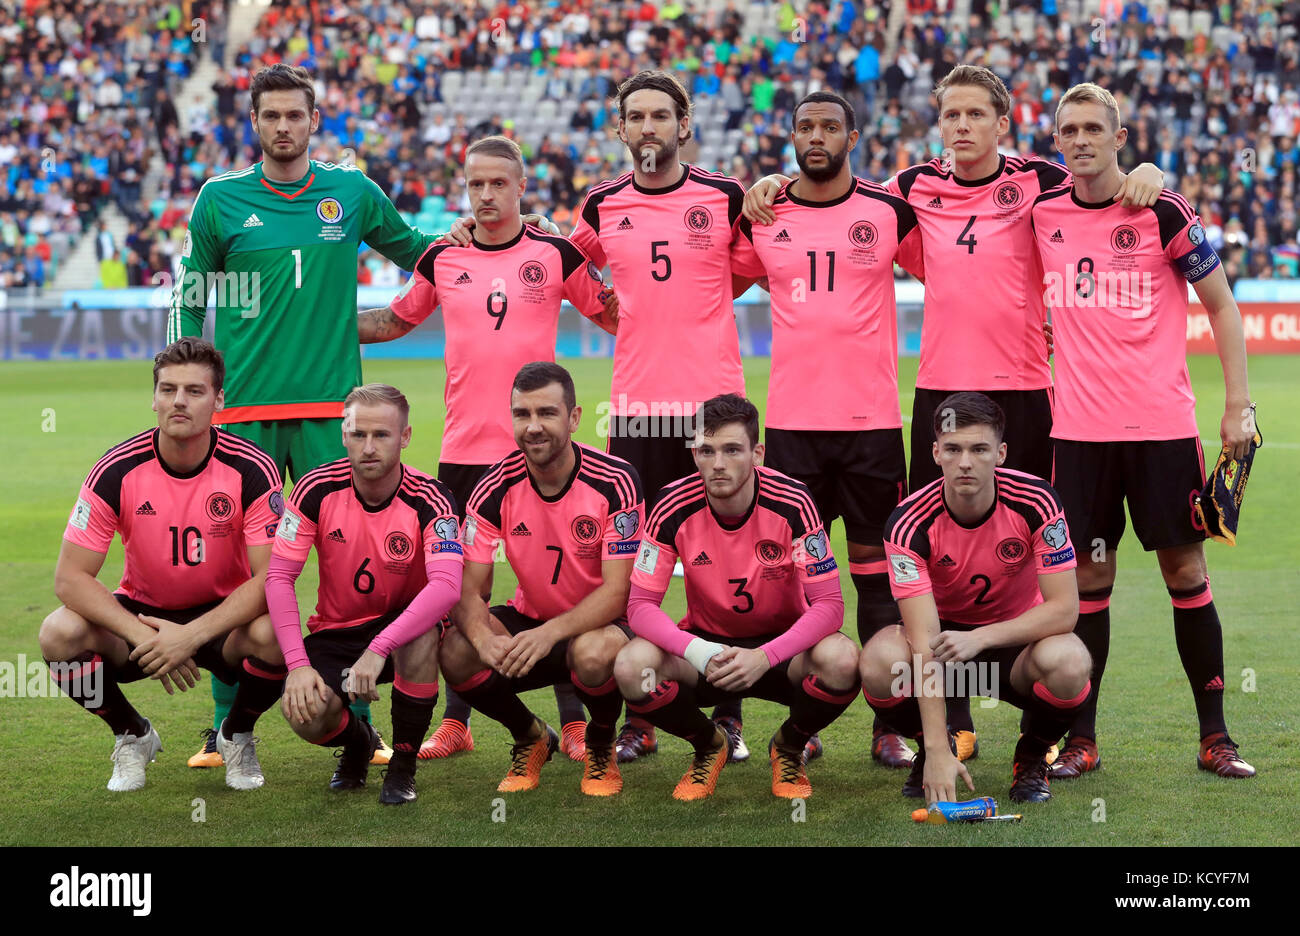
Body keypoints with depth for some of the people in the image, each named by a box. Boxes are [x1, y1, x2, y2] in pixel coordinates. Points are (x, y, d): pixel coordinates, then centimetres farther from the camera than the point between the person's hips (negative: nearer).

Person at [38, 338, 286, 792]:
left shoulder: (252, 470, -17)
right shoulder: (117, 470, -15)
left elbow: (270, 578, -21)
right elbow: (70, 577, -15)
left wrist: (192, 635, -32)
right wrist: (144, 637, -28)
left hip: (224, 617, -1)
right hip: (139, 614, 1)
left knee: (272, 634, -35)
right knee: (61, 632, -28)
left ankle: (236, 735, 2)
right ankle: (133, 736, 4)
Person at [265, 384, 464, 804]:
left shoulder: (430, 500, -19)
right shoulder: (317, 489, -13)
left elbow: (447, 585, -34)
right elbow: (279, 576, -13)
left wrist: (378, 649, -44)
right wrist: (298, 663, -24)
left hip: (401, 629, -1)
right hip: (335, 632, 1)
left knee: (422, 636, -37)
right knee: (305, 713, -27)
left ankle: (403, 766, -14)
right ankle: (357, 741, 14)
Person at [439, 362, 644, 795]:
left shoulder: (615, 481, -20)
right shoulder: (496, 487, -12)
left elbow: (617, 592, -23)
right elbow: (469, 588, -12)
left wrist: (549, 634, -39)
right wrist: (483, 637, -36)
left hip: (600, 623, -3)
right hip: (529, 616, 3)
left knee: (594, 653, -39)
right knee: (456, 653, -25)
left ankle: (601, 744, -2)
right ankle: (530, 738, 6)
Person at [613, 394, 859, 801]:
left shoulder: (792, 503, -20)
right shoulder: (674, 507, -16)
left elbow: (829, 605, -20)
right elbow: (640, 605, -14)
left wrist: (765, 657, -35)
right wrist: (698, 652, -33)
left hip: (780, 646, -1)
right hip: (706, 642, 1)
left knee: (841, 660, -34)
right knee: (631, 666, -29)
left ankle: (789, 748, 2)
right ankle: (708, 744, 5)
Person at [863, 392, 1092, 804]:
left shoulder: (1035, 501, -20)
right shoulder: (909, 522, -23)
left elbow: (1064, 608, -20)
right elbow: (925, 642, -30)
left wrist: (980, 637, -33)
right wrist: (937, 750, -37)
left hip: (1017, 639, 0)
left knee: (1067, 662, -35)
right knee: (880, 659, -33)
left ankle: (1031, 758, 0)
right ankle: (930, 753, 1)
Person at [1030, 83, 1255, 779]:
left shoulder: (1162, 212, -5)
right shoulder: (1041, 214, 4)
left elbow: (1221, 304, 2)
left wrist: (1237, 404, -4)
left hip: (1162, 425, -2)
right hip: (1077, 428, 2)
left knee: (1186, 571, 2)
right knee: (1089, 578, 4)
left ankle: (1215, 736, 9)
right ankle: (1081, 739, 10)